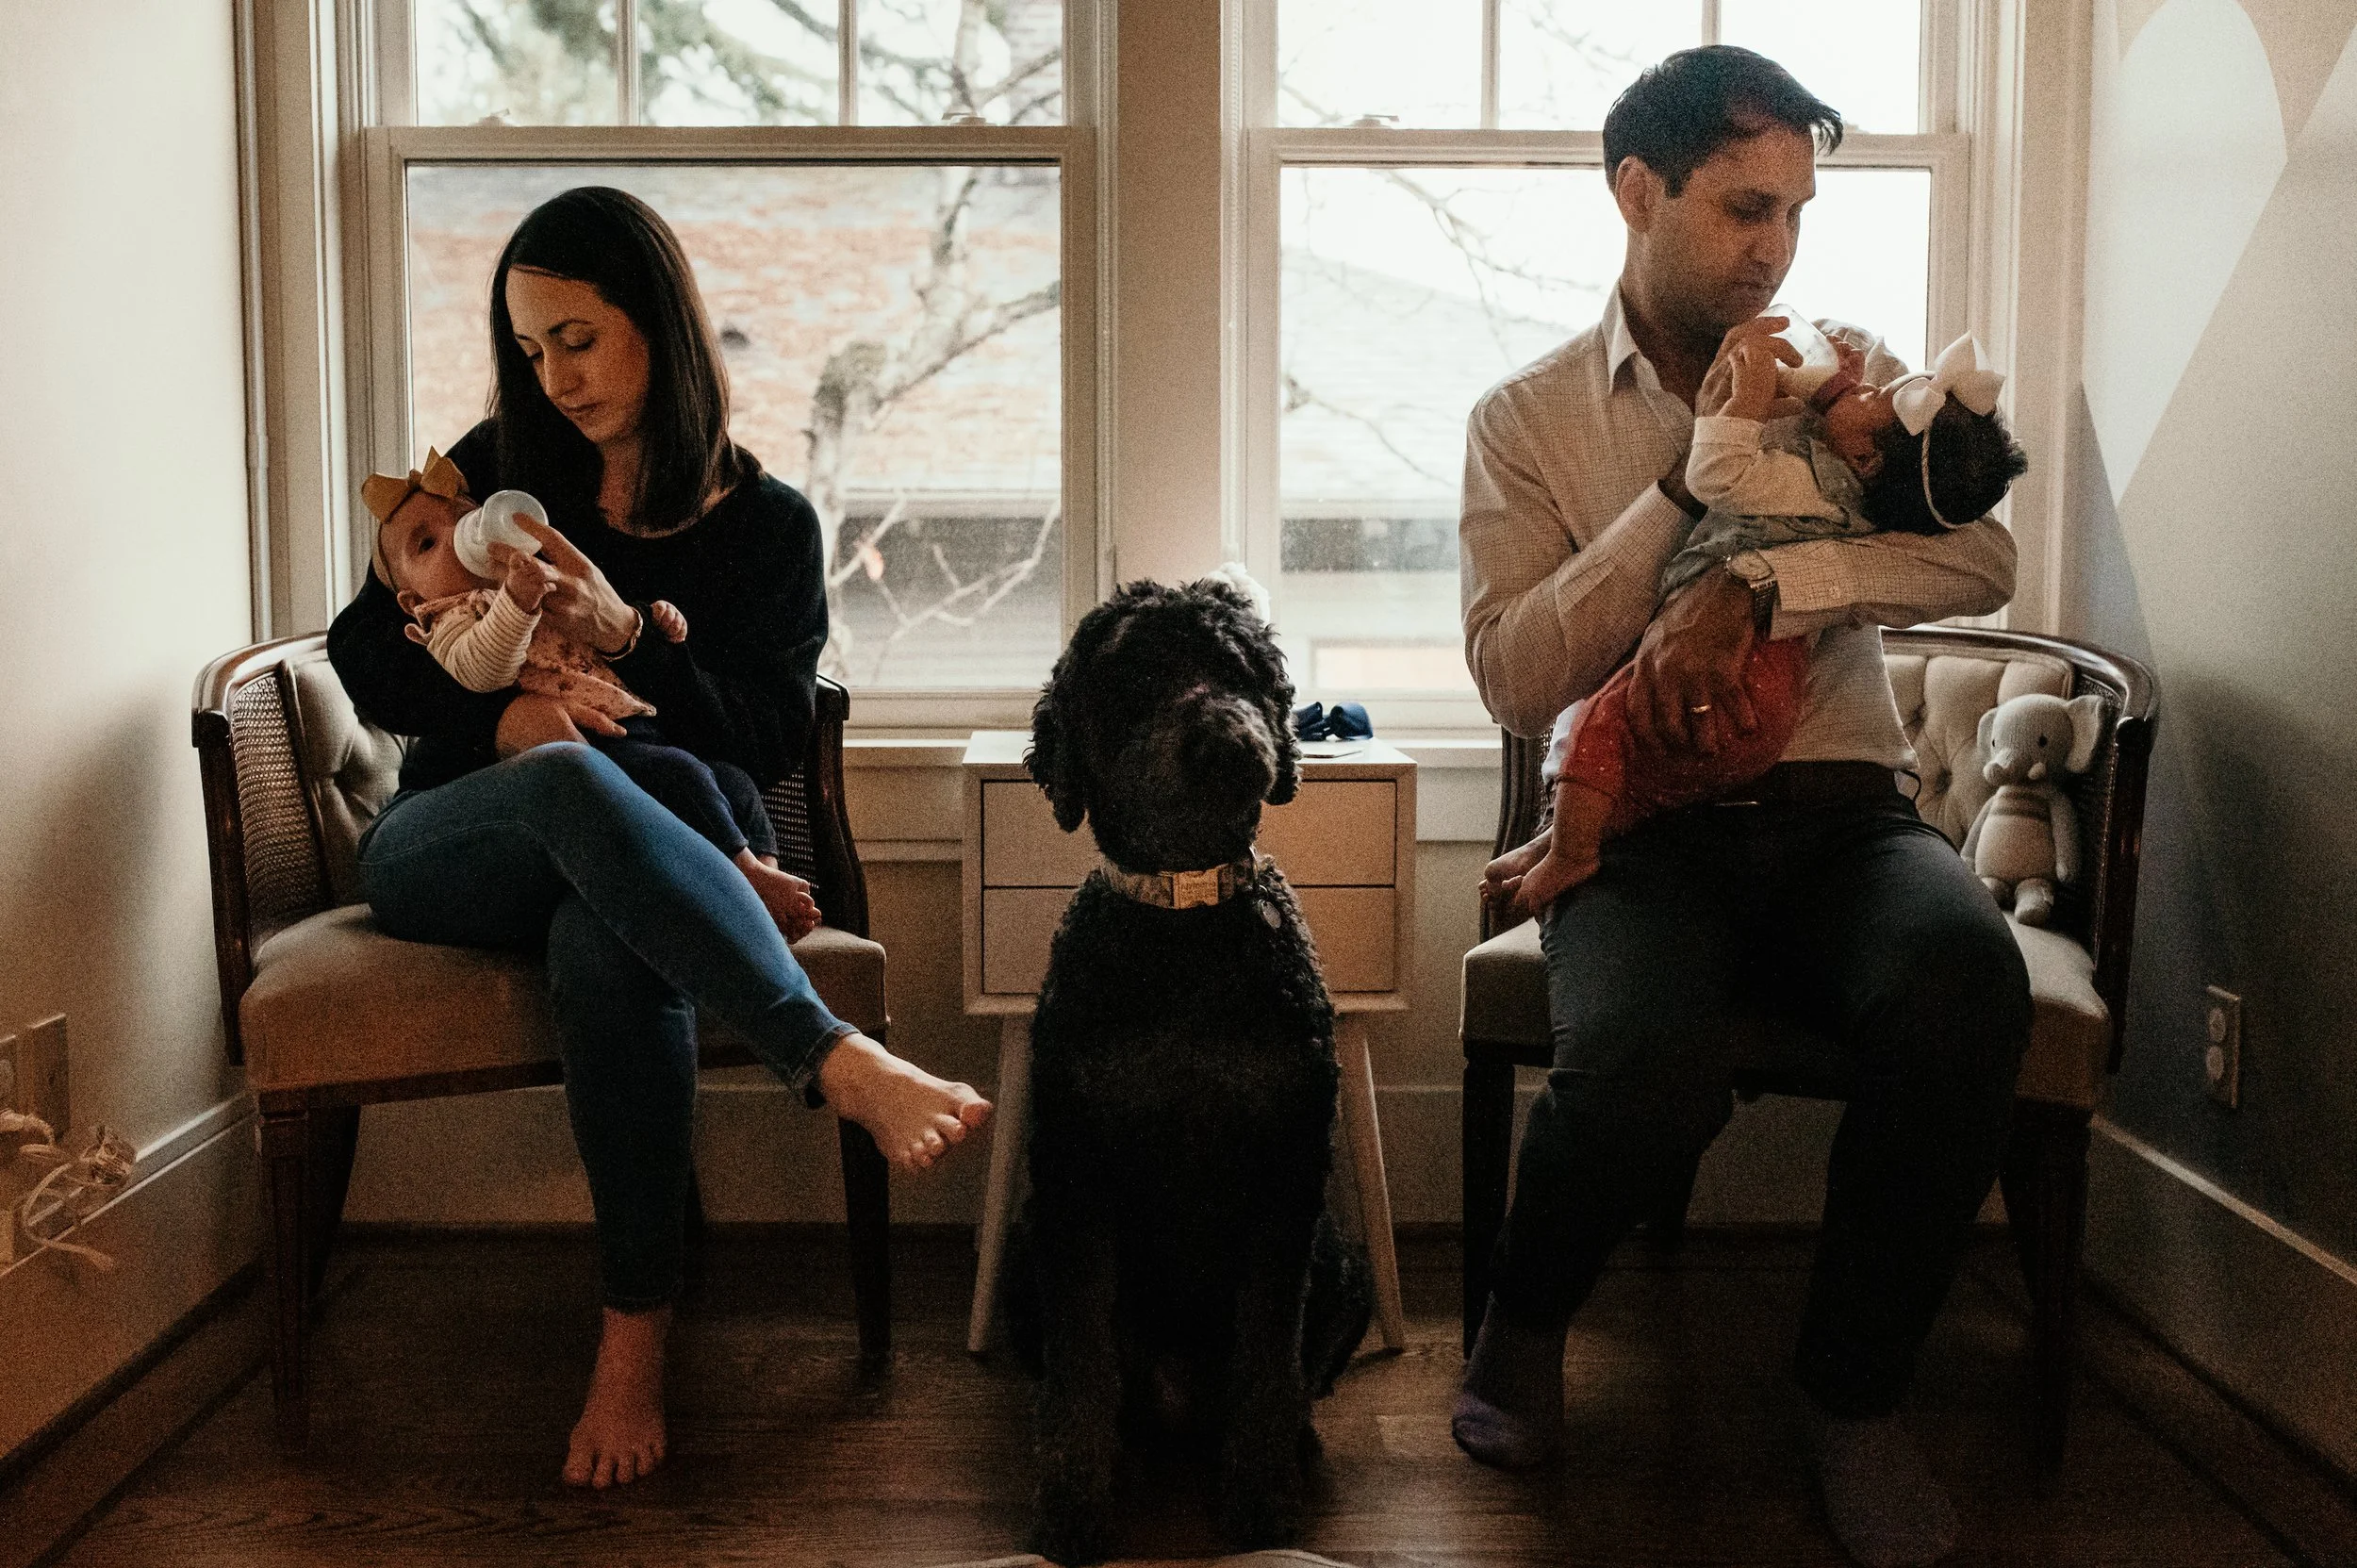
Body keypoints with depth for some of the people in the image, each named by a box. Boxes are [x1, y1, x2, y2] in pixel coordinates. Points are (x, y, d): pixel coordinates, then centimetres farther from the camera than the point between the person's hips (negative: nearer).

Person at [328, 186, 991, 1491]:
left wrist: (628, 641, -16)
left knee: (606, 938, -41)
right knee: (568, 782, -39)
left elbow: (773, 736, 0)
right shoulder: (496, 472, 12)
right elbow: (365, 656, 9)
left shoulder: (768, 524, 9)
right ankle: (847, 1065, -53)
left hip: (637, 850, 0)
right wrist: (501, 711, -12)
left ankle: (636, 1336, -33)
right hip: (443, 846, 1)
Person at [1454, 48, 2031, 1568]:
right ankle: (1527, 1321, 2)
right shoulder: (1527, 418, 8)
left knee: (1967, 981, -33)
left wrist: (1756, 585, -19)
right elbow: (1515, 678, -5)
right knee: (1646, 1060, -34)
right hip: (1642, 824, -2)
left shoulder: (1850, 371, 13)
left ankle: (1858, 1390, -9)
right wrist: (1686, 491, -10)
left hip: (1840, 810, 2)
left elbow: (1982, 556, -6)